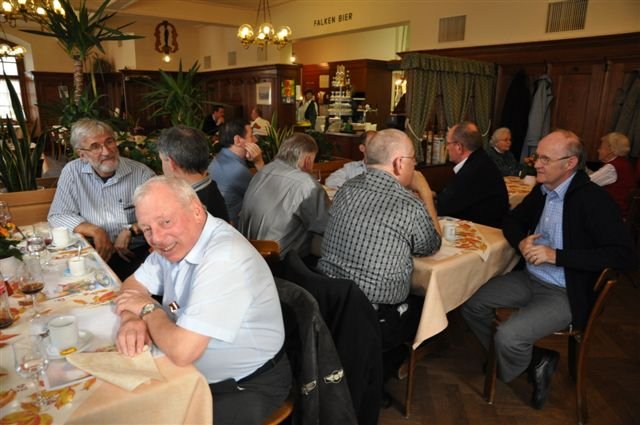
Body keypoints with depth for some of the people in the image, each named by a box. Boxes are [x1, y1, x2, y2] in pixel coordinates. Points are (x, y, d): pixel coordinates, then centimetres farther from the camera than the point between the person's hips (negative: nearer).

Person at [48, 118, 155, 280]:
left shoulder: (142, 173, -2)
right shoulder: (72, 172, 3)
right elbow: (58, 216, 5)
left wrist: (131, 230, -15)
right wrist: (94, 230, -10)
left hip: (133, 253, -2)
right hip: (90, 253, 2)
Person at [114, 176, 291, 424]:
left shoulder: (224, 258, -32)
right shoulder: (178, 242, -4)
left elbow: (182, 351, -34)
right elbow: (133, 285, 7)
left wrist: (148, 308, -15)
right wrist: (131, 319, -15)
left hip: (247, 387, -7)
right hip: (193, 371, 7)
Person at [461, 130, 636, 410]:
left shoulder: (593, 199, -19)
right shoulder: (542, 190, 3)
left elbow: (624, 255, -24)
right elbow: (512, 220, 17)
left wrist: (556, 255, -27)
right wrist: (521, 242, -7)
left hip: (565, 294, -7)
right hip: (530, 278, 8)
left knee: (508, 335, -24)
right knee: (472, 304, -1)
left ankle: (508, 372, 13)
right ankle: (531, 359, 15)